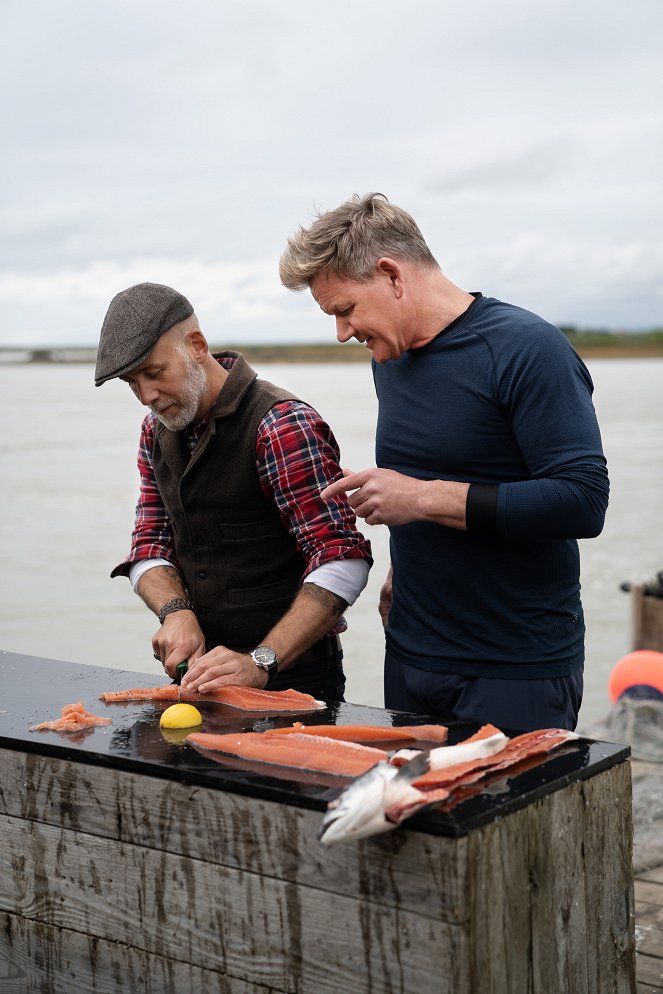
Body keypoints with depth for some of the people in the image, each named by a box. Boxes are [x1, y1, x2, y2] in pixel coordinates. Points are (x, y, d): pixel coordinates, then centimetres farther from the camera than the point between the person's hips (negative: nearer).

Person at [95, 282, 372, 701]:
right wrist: (176, 612, -9)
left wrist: (261, 663, -27)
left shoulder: (283, 425, -16)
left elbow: (343, 561, -21)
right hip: (203, 671, 6)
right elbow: (150, 542, 11)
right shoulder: (157, 429, 8)